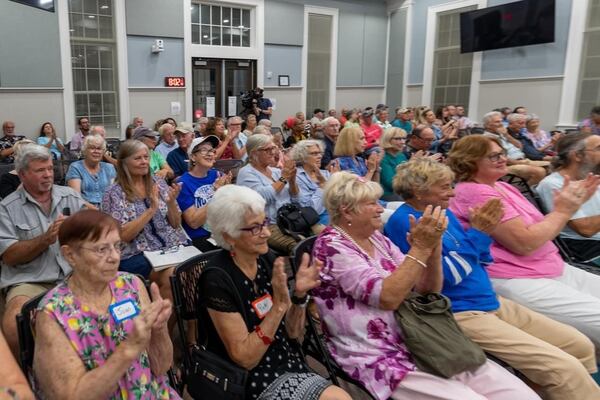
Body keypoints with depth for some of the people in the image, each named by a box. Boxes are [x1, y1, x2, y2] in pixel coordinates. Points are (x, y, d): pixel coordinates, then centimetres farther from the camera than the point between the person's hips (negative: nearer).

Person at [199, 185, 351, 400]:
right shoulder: (217, 280, -19)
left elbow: (293, 333, 4)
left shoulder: (269, 259, -1)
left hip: (290, 363, 6)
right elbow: (245, 359, -17)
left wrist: (299, 294, -14)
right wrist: (279, 306, -25)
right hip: (254, 378, -6)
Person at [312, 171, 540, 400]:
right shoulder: (331, 247, -11)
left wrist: (434, 245, -7)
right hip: (383, 360, -6)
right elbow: (387, 297, -22)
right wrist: (421, 246, -19)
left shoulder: (378, 239, 12)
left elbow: (429, 291, 8)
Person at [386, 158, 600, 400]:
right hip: (461, 314, -9)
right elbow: (446, 275, -20)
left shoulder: (442, 211, 11)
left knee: (580, 346, 10)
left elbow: (480, 261, 15)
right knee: (564, 368, -16)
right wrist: (478, 234, -16)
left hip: (493, 303, 9)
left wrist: (482, 231, -3)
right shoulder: (403, 222, -15)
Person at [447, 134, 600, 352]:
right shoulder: (474, 192, -17)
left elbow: (541, 232, 14)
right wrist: (562, 211, -8)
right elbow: (524, 242, -21)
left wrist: (569, 204, 0)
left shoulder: (502, 186, 12)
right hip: (517, 281, -10)